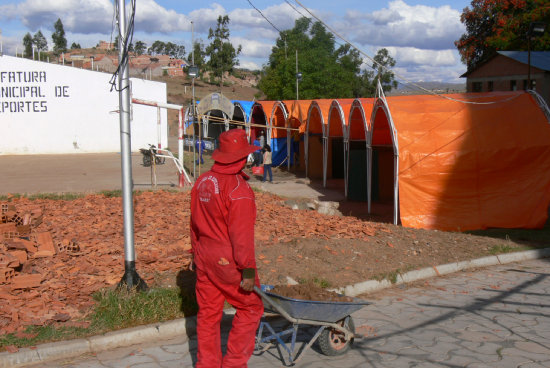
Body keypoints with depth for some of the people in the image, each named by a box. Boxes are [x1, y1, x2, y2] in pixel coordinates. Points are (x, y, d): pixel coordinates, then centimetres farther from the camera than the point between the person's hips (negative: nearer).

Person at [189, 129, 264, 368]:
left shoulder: (202, 182, 6)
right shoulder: (238, 189, -19)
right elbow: (241, 234, -20)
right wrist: (248, 270, -16)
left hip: (204, 258, 8)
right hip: (228, 262, -7)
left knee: (208, 312, 14)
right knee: (250, 308, 9)